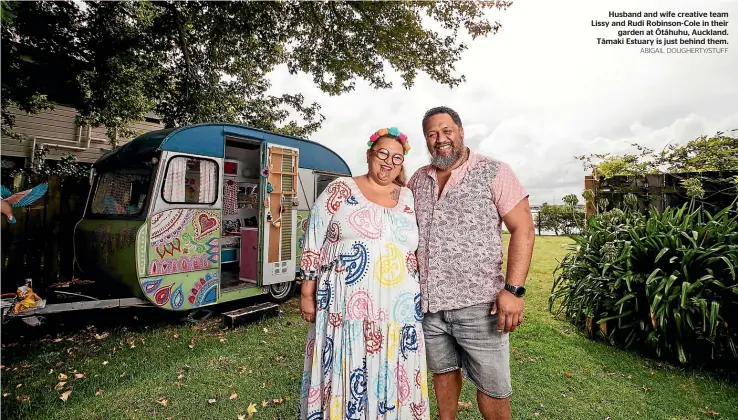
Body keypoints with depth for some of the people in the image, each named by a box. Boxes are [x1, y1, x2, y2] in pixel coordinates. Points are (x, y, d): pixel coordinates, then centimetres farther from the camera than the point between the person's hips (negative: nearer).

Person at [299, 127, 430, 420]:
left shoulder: (408, 197, 10)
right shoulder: (340, 189, -1)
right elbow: (313, 242, -2)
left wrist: (419, 298, 14)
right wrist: (307, 292, -4)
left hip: (399, 309, 4)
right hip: (346, 306, -3)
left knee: (393, 377, 12)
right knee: (345, 373, 5)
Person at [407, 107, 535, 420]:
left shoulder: (494, 173, -5)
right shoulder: (417, 180, 8)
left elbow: (523, 229, -8)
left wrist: (513, 290, -16)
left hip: (478, 303, -3)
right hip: (427, 303, 4)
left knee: (492, 387, 10)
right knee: (443, 371, 21)